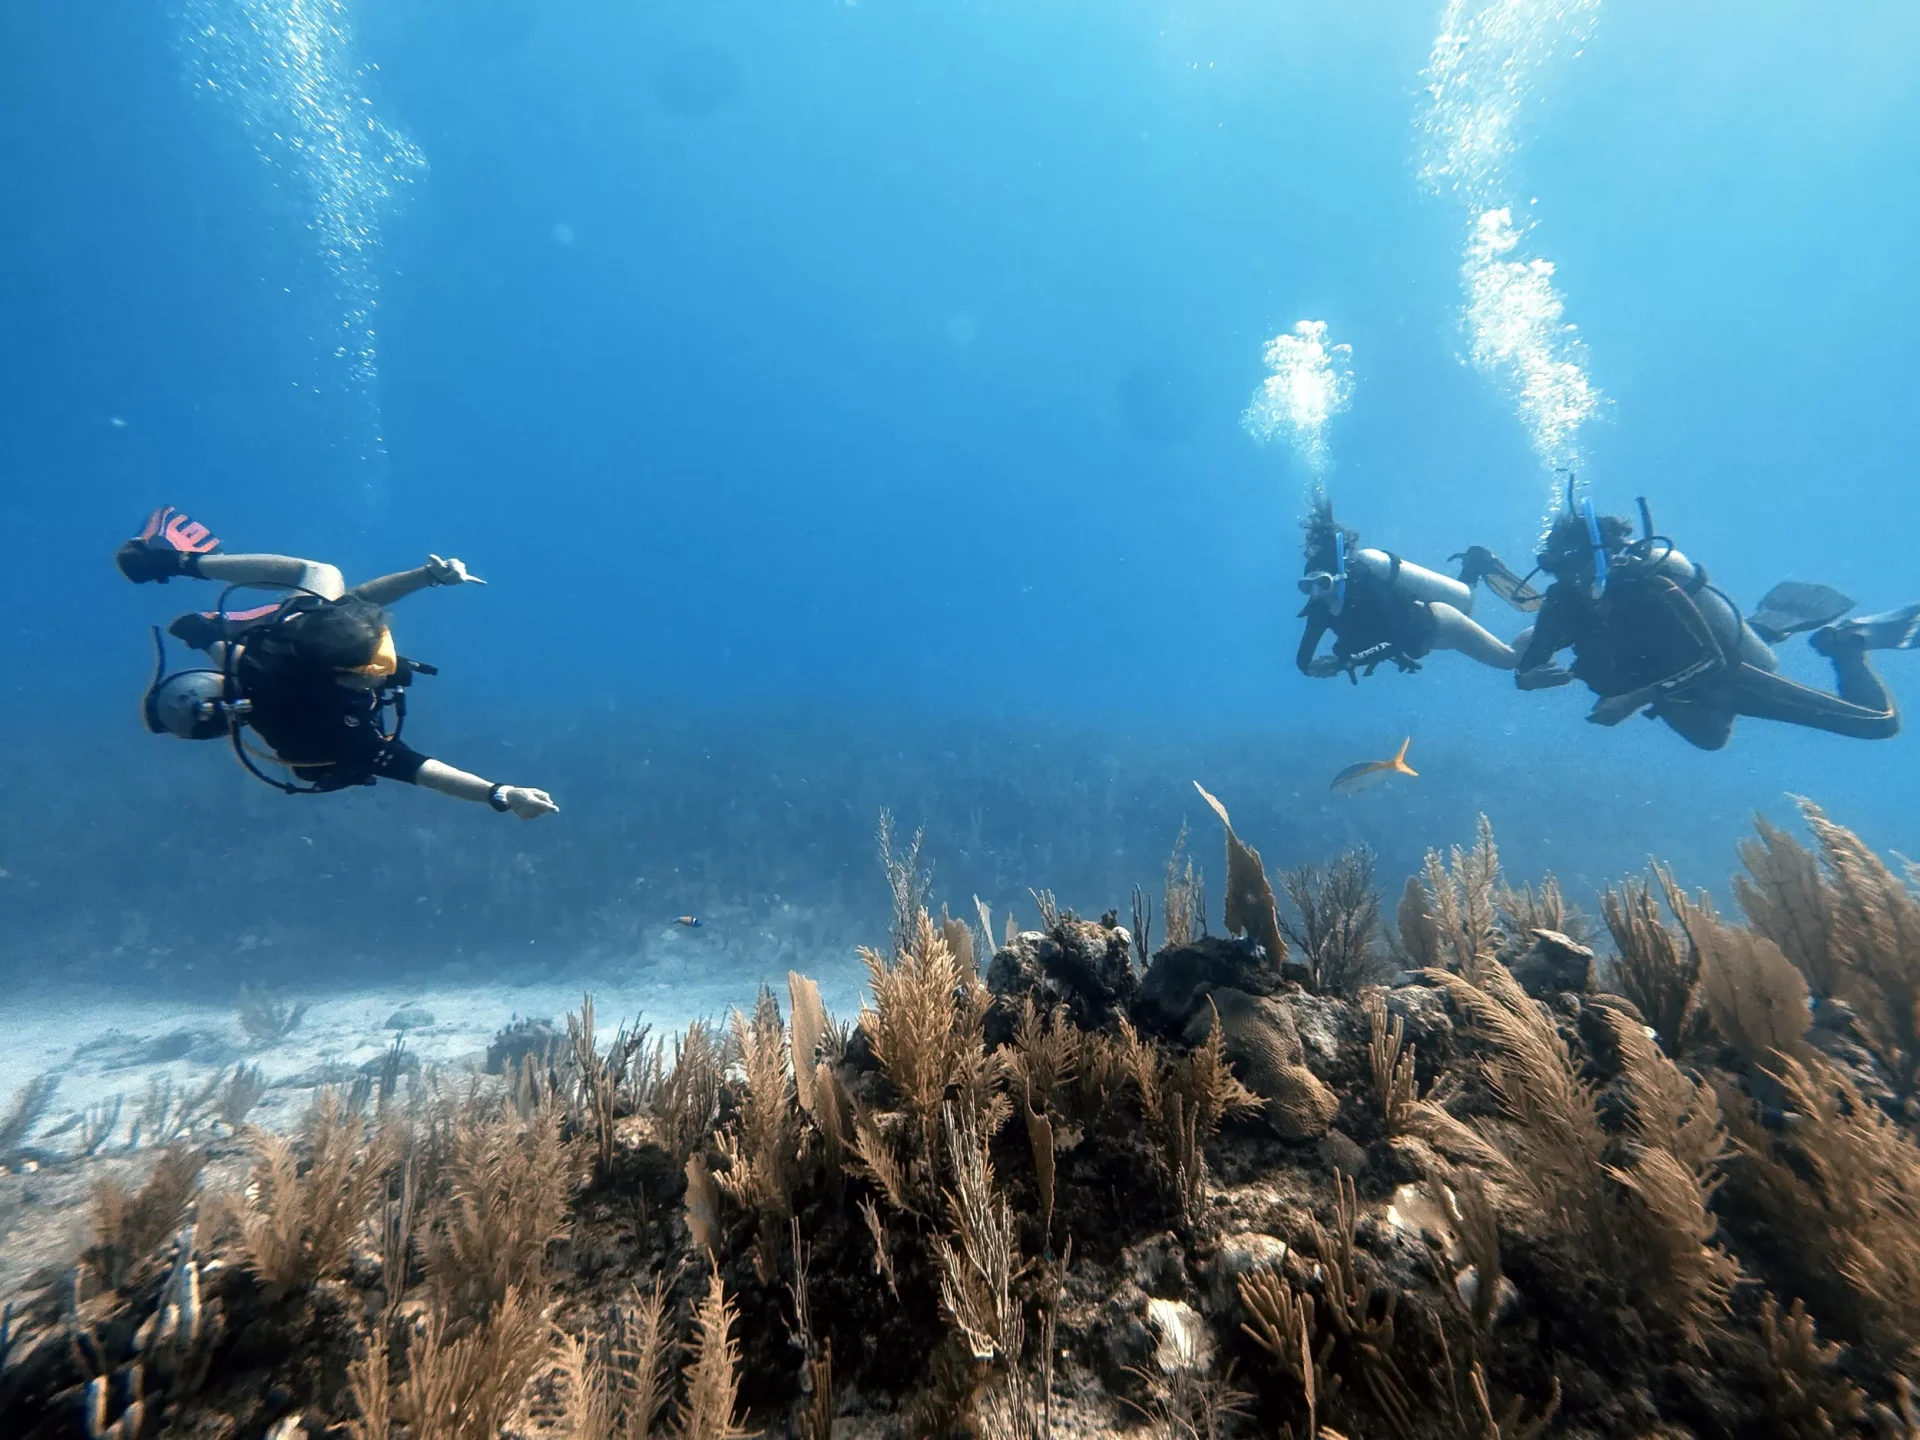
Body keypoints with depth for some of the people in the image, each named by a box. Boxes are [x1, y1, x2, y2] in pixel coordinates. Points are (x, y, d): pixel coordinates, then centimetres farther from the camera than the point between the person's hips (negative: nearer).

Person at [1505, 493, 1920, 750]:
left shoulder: (1651, 589, -35)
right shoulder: (1562, 606, -22)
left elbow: (1711, 662, -35)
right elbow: (1522, 672, -19)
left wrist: (1634, 698, -45)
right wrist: (1533, 677, -42)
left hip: (1726, 675, -5)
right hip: (1679, 694, 5)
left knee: (1880, 721, -2)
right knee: (1709, 737, 38)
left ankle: (1847, 641, 23)